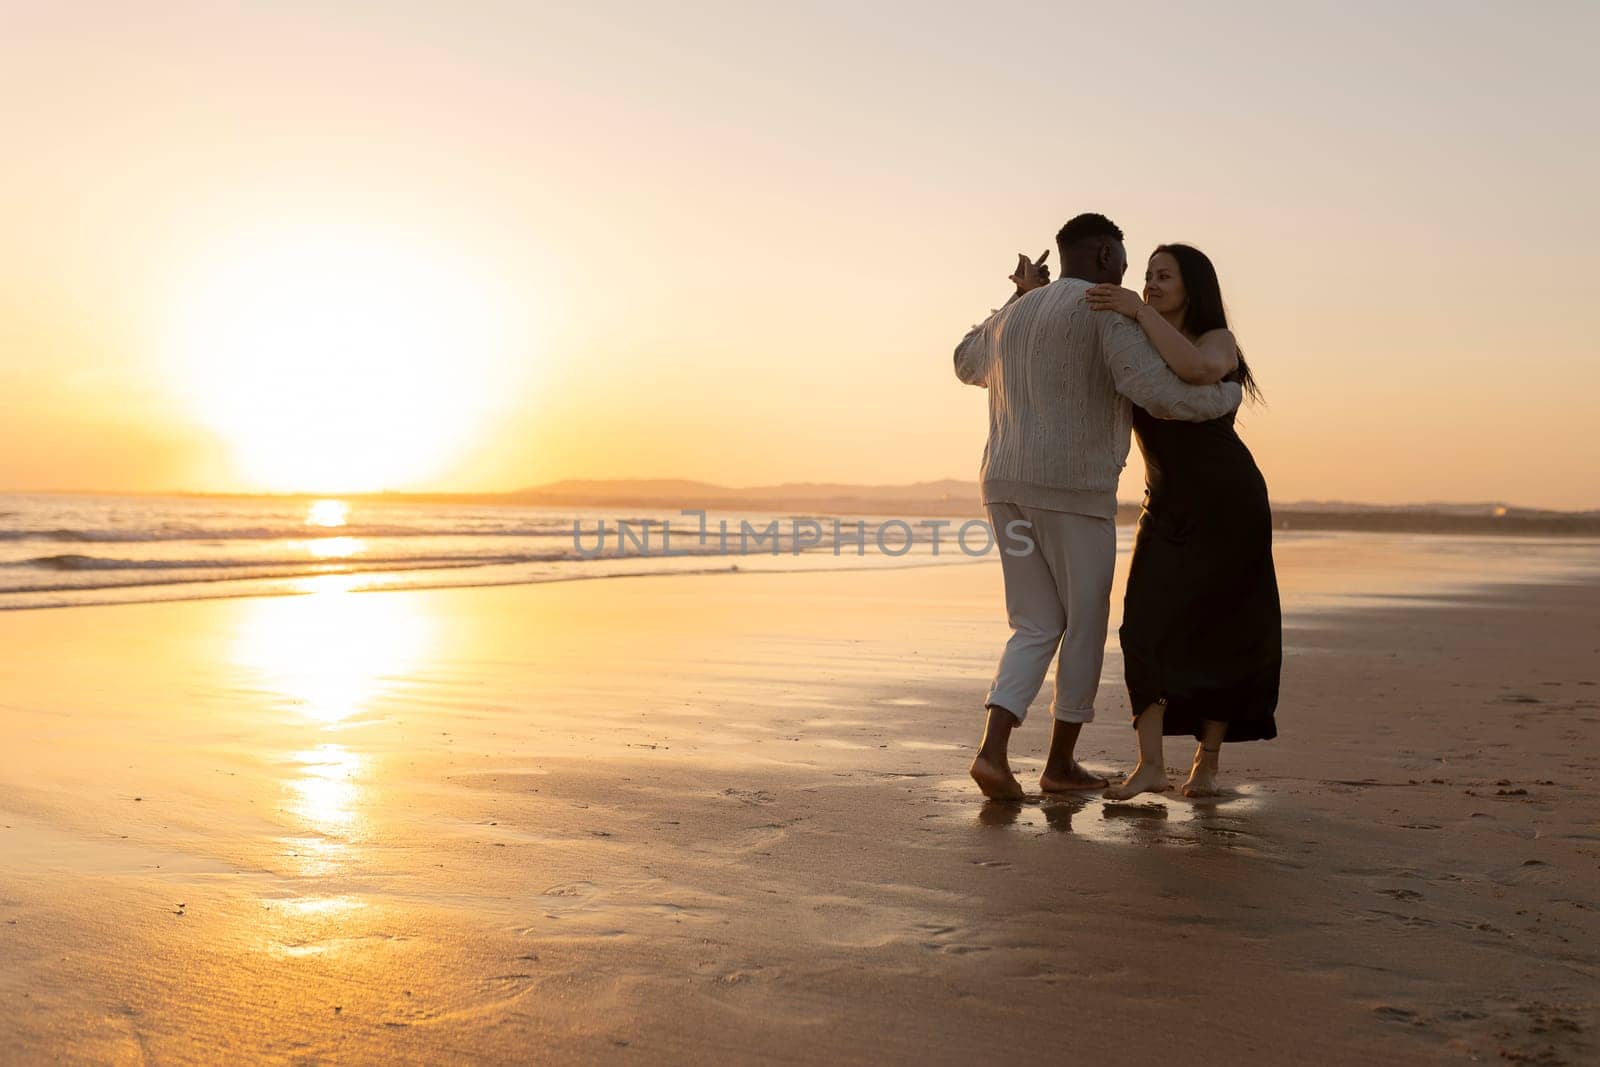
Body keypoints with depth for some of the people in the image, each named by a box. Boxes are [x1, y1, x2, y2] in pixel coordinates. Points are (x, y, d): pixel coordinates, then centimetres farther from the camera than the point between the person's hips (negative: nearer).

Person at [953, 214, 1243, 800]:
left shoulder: (1014, 316, 17)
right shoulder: (1107, 311, -5)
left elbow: (968, 364, 39)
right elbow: (1158, 394, -17)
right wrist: (1225, 395, 4)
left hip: (1007, 488, 6)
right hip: (1076, 491, -6)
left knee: (1038, 627, 11)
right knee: (1086, 624, 10)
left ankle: (993, 749, -8)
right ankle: (1061, 762, 18)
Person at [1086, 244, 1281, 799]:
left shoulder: (1219, 341, -10)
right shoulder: (1137, 353, 8)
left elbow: (1199, 369, -35)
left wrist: (1140, 311, -31)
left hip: (1229, 505, -5)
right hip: (1167, 507, 5)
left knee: (1219, 632, 1)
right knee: (1146, 625, -12)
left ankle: (1207, 763, 14)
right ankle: (1150, 765, -13)